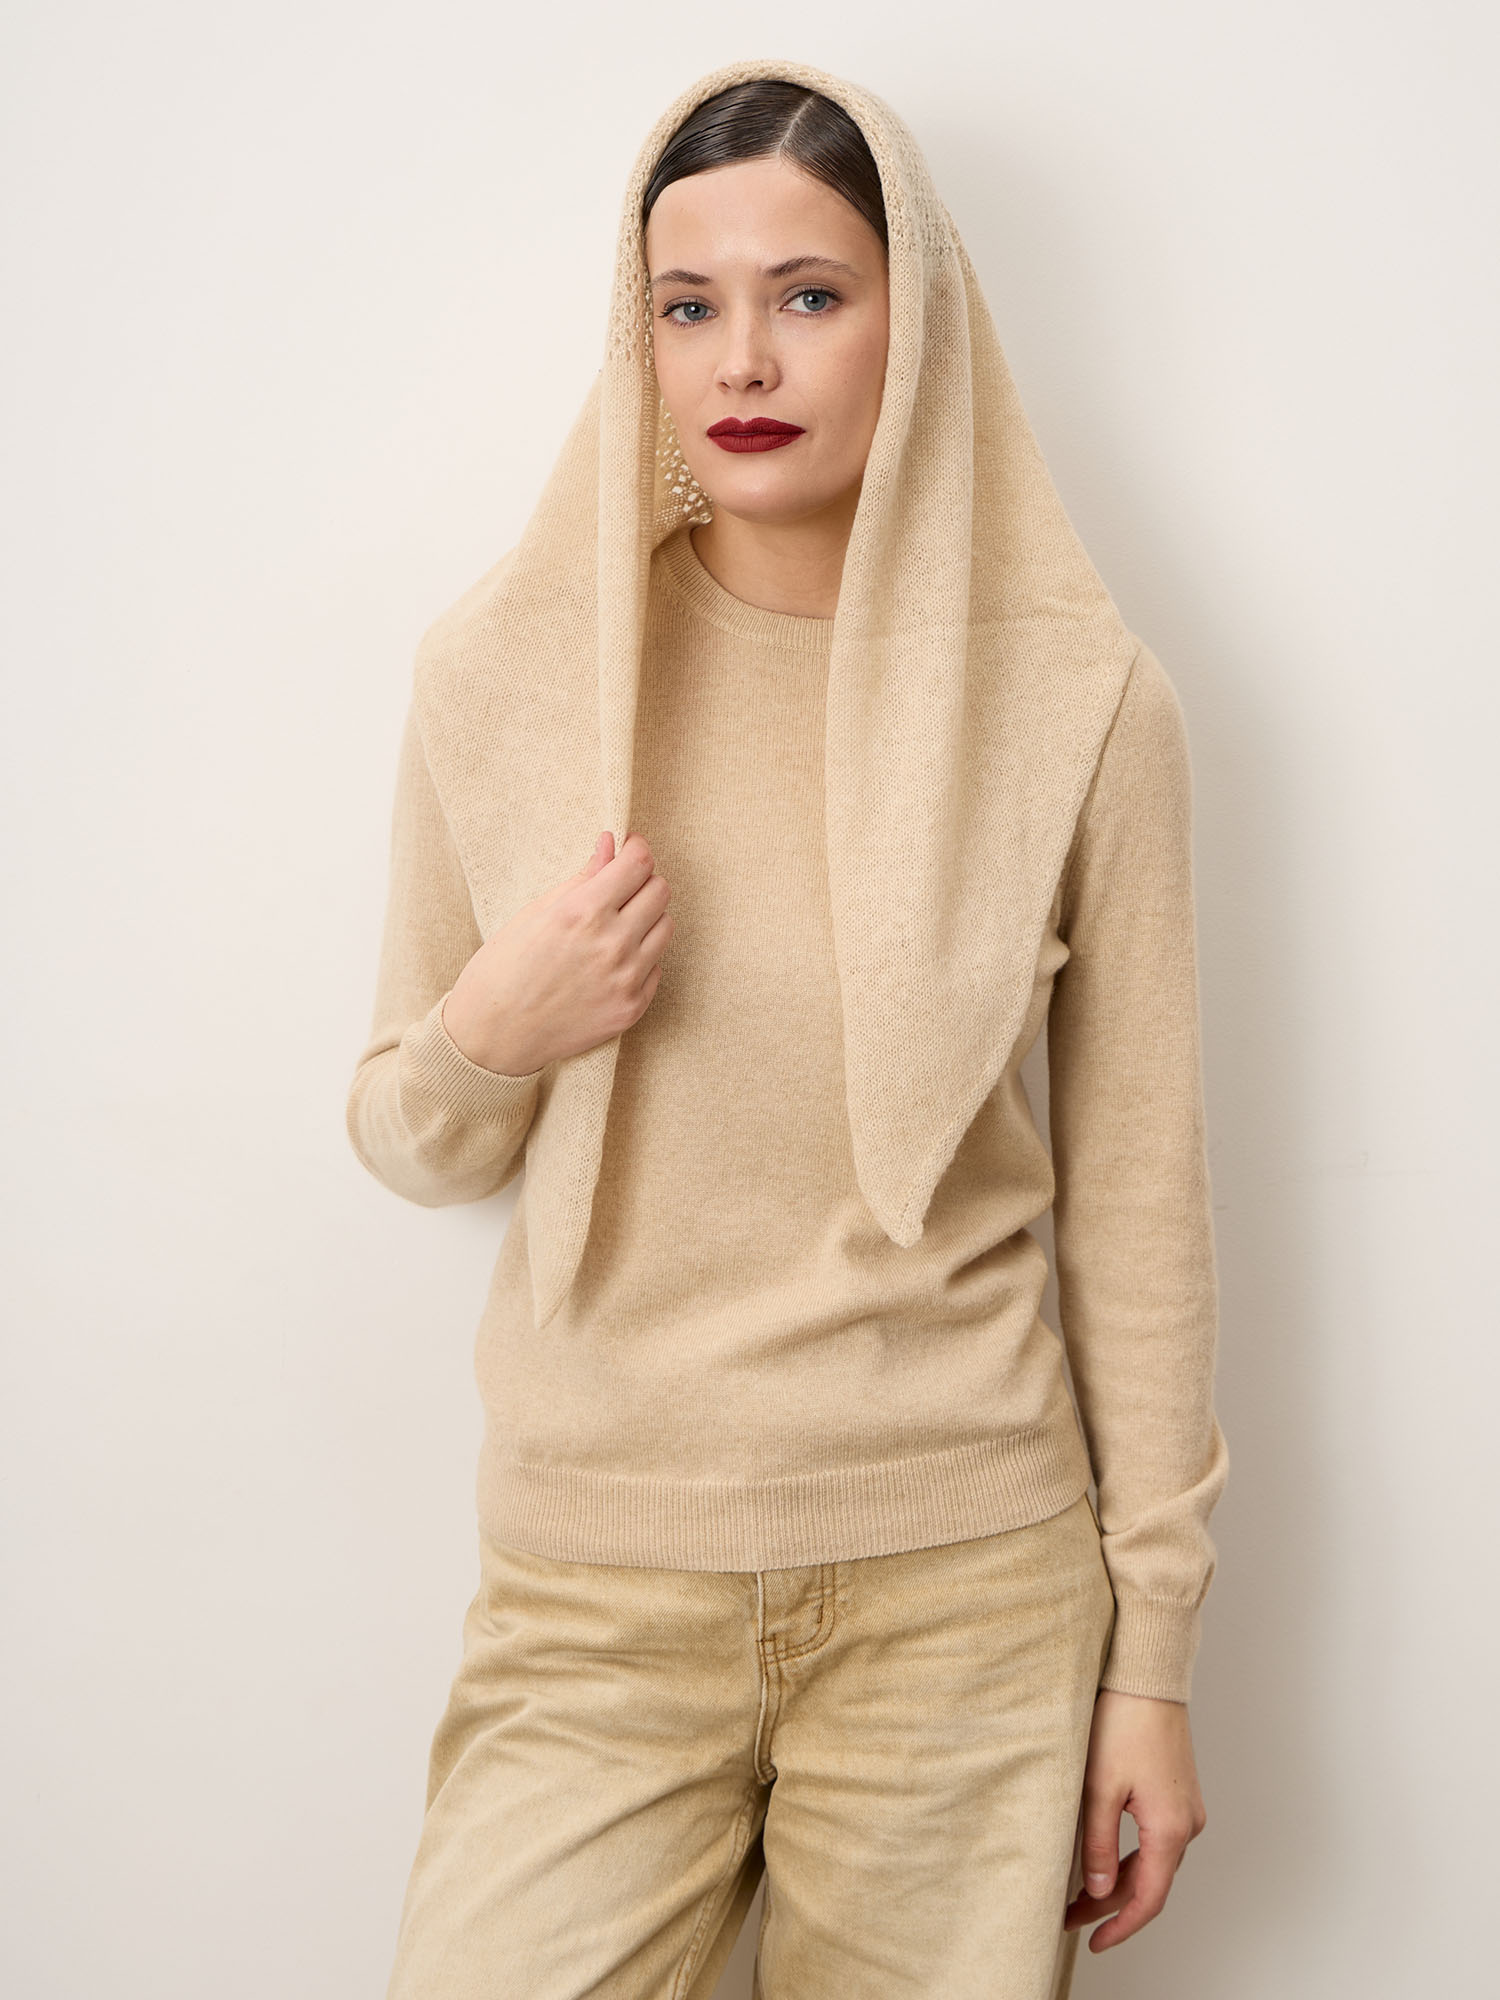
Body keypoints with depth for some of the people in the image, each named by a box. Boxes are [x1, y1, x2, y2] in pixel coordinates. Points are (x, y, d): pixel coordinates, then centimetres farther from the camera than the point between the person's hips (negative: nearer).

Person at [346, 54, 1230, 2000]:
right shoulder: (500, 673, -3)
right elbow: (408, 1143, 8)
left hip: (963, 1580, 0)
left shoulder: (1078, 697, -6)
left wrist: (1154, 1651, 2)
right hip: (595, 1575, 1)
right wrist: (485, 1038, -15)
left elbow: (1139, 1194, 0)